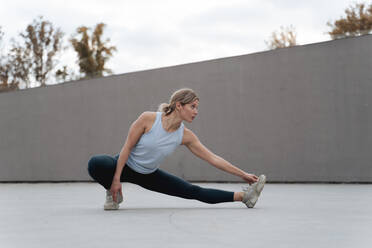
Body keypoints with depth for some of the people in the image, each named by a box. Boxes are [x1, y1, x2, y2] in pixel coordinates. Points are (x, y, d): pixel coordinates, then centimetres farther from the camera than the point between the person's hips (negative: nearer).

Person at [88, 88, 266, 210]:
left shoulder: (185, 136, -13)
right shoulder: (148, 119, -26)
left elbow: (213, 159, -7)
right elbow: (127, 147, -20)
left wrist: (242, 174, -7)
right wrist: (116, 179, -23)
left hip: (148, 175, 4)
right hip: (125, 166, -3)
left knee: (194, 192, -5)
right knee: (96, 163, -37)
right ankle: (114, 192, -10)